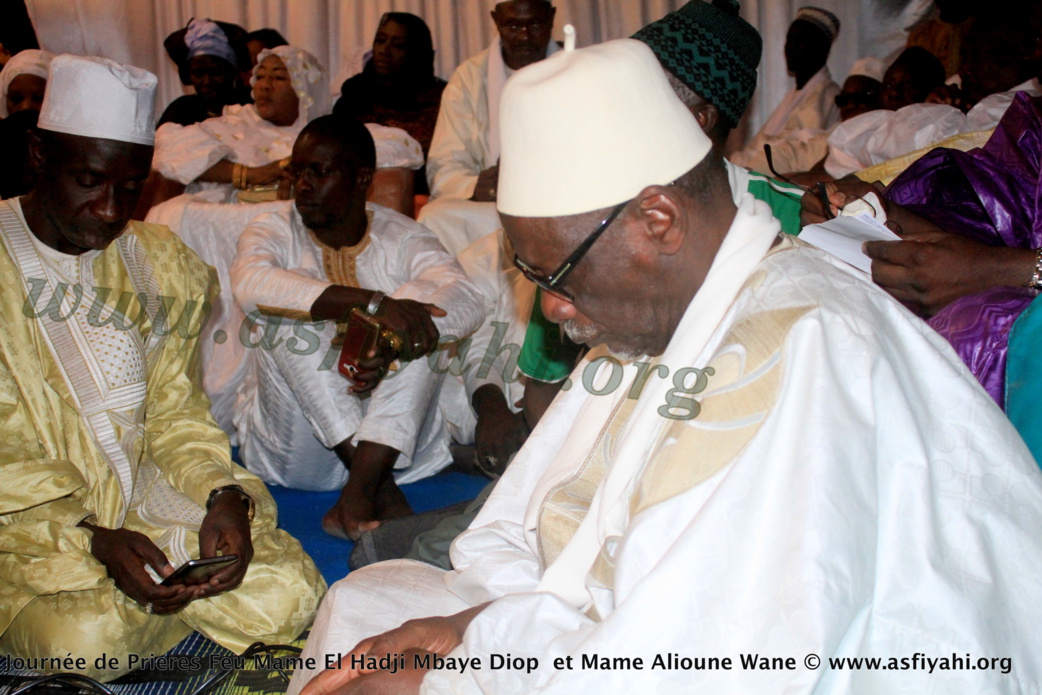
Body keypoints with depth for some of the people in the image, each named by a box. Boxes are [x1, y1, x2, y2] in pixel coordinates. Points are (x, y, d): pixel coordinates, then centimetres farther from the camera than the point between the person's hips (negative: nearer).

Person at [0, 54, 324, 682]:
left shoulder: (162, 265, 8)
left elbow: (176, 414, 7)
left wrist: (224, 495, -14)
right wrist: (92, 540, -24)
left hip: (147, 497, 5)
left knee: (290, 594, -17)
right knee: (89, 638, -33)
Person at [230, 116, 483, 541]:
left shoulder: (403, 239, 6)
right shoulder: (272, 233, 4)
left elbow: (466, 304, -15)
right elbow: (252, 284, -22)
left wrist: (390, 341, -35)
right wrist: (374, 303, -33)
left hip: (394, 440, 1)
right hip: (295, 449, 0)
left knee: (420, 313, -20)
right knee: (292, 311, -22)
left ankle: (357, 496, -33)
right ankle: (382, 491, -28)